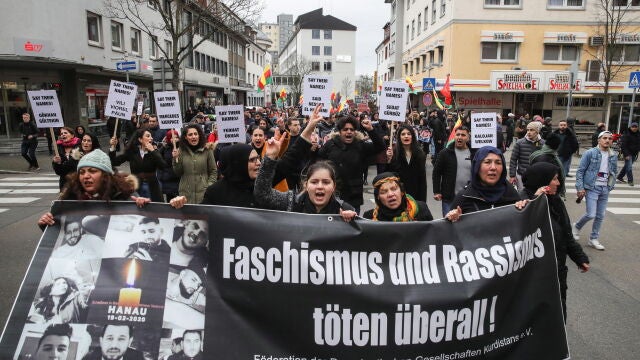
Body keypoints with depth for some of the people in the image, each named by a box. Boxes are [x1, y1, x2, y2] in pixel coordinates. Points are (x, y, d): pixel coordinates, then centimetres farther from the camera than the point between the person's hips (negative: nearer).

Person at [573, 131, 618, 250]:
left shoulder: (614, 155, 8)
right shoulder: (590, 153, -7)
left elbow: (614, 172, 18)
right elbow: (580, 171, -7)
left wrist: (611, 186, 10)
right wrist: (580, 188, -11)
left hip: (605, 189, 5)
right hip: (592, 188, -5)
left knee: (600, 216, 8)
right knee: (591, 214, -10)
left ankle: (594, 239, 20)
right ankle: (577, 227, 19)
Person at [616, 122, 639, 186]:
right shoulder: (626, 135, -13)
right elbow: (623, 145, -15)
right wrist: (626, 155, -20)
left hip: (634, 153, 7)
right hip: (628, 153, -7)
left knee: (627, 166, 14)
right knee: (629, 167, -9)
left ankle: (620, 177, 27)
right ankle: (630, 181, -3)